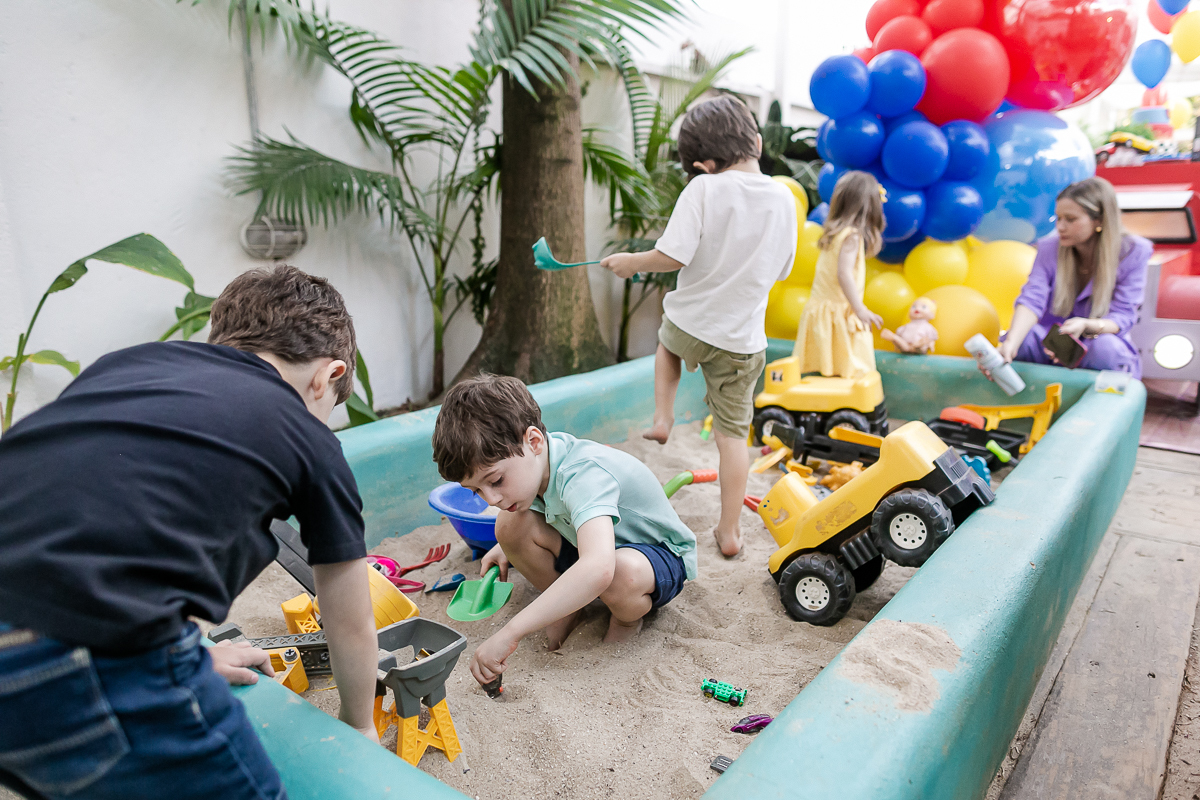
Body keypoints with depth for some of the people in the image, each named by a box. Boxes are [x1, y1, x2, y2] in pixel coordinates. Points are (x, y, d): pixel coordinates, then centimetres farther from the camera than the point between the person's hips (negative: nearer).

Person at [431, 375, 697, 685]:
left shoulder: (584, 473, -38)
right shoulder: (535, 460, -13)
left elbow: (598, 569, -56)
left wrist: (509, 634, -54)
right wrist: (508, 548, 0)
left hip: (663, 556, -6)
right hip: (586, 544, 6)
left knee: (622, 573, -42)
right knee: (510, 523, -18)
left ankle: (627, 619, -5)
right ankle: (567, 611, 4)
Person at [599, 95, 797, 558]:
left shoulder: (703, 189, -13)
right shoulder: (783, 199, 1)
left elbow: (671, 257, -21)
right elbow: (779, 271, 10)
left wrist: (629, 263, -3)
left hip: (691, 324, -2)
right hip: (743, 339, 3)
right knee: (733, 432, 12)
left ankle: (663, 417, 25)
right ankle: (729, 531, 18)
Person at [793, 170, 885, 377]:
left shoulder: (834, 231, 14)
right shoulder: (851, 236, -12)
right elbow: (844, 274, -19)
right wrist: (860, 310, -18)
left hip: (820, 307, 9)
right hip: (839, 311, -9)